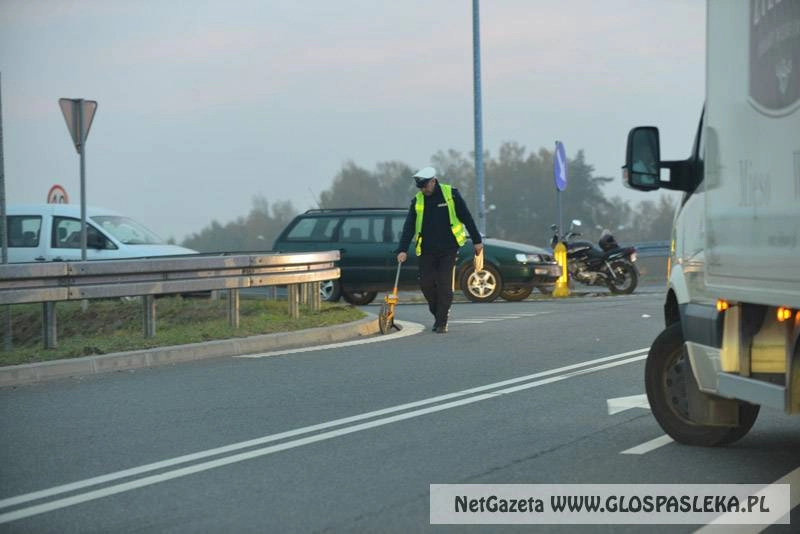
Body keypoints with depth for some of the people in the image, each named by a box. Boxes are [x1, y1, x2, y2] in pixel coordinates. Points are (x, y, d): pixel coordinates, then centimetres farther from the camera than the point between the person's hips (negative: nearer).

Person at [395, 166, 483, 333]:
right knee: (426, 284, -2)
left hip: (448, 249, -3)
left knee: (445, 285, -6)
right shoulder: (417, 201, 2)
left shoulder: (451, 194, -4)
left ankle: (442, 322, 1)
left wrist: (477, 240, 4)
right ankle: (438, 315, 21)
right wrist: (402, 250, -12)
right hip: (427, 251, 3)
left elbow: (466, 218, 3)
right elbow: (409, 227, -2)